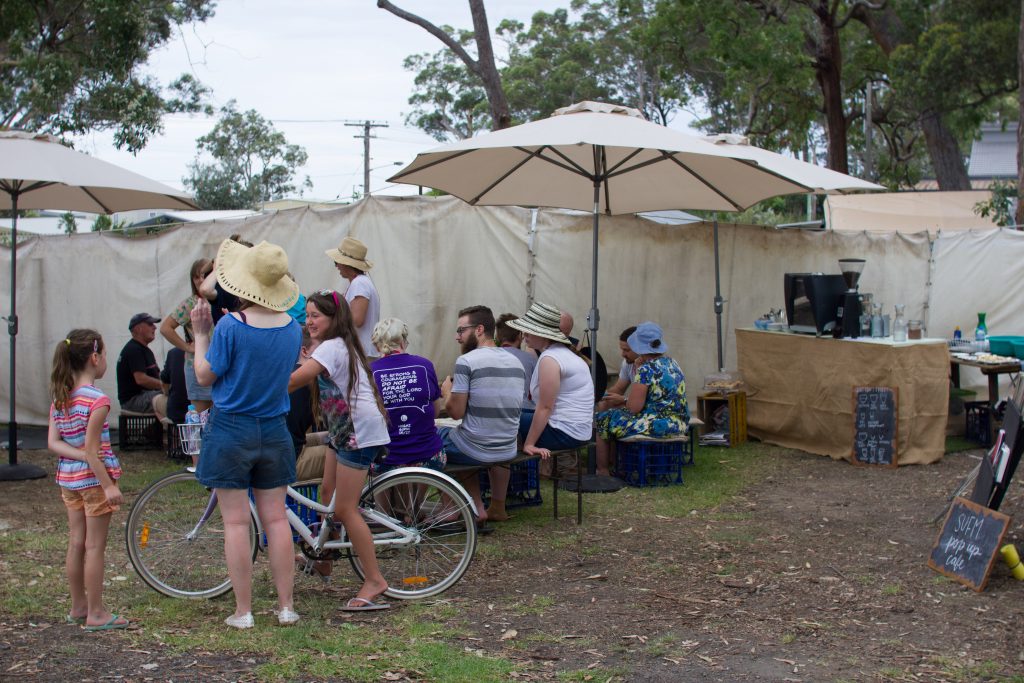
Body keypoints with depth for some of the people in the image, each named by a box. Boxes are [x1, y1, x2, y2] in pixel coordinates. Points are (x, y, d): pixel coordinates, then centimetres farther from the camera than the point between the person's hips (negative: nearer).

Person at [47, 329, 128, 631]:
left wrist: (81, 455, -11)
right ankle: (96, 613, 8)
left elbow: (52, 442, -3)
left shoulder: (59, 399, 4)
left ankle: (78, 607, 25)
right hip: (93, 478, -7)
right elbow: (92, 449, -21)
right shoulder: (97, 400, -18)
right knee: (94, 546, 1)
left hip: (68, 478, 7)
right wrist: (109, 486, -18)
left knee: (76, 543, 15)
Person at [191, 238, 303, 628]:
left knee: (236, 523, 2)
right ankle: (286, 606, 14)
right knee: (275, 519, 10)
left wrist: (200, 333, 5)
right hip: (274, 431, 4)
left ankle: (243, 611, 8)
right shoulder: (292, 328, -1)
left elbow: (205, 375, -8)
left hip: (231, 431, -4)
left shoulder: (231, 326, -17)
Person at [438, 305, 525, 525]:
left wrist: (447, 392, 7)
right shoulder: (516, 362, 7)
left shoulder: (466, 361, -15)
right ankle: (498, 507, 39)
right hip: (508, 452, 7)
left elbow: (456, 411, -15)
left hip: (474, 450, -7)